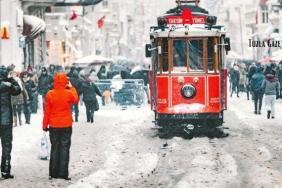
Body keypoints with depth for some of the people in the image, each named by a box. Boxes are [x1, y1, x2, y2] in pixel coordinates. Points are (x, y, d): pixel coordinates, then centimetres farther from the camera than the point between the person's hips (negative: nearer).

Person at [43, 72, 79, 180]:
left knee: (54, 149, 10)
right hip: (66, 126, -1)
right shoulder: (69, 93, -11)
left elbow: (47, 112, -4)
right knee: (64, 149, 3)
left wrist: (45, 125, 6)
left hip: (54, 126, 1)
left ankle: (53, 173, 11)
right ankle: (63, 173, -1)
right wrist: (71, 88, 18)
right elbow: (75, 100, 13)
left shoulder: (50, 94, -9)